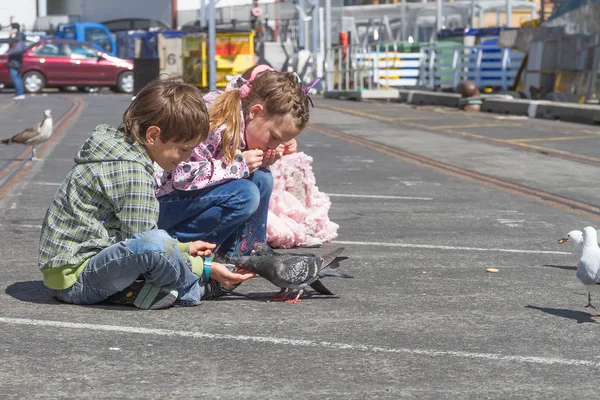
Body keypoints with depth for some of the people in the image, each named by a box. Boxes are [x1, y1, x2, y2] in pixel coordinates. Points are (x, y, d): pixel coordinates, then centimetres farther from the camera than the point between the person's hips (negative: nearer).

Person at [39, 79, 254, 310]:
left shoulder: (121, 152, 12)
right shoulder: (132, 171, -20)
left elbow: (133, 233, 23)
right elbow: (145, 244, -19)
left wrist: (184, 248, 20)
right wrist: (206, 270, -12)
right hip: (75, 279, -11)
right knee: (157, 241, -33)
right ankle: (196, 288, -5)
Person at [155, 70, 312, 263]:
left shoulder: (243, 124, 1)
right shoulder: (216, 122, -26)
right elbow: (182, 175, -30)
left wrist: (260, 162, -7)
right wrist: (238, 164, -24)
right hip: (161, 201, -9)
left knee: (261, 178, -4)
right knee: (244, 196, -25)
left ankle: (238, 253, 3)